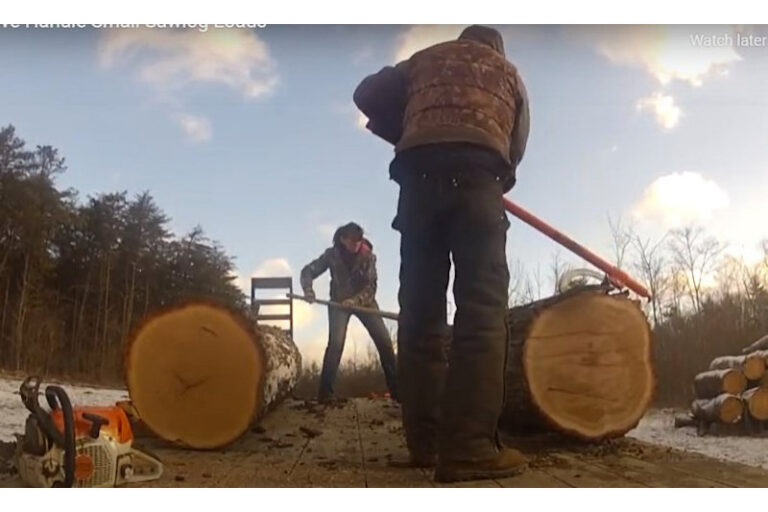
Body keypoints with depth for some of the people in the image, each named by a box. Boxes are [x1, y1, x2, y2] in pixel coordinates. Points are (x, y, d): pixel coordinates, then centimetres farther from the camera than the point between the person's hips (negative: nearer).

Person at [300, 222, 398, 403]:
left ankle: (396, 389, 3)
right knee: (335, 344, -19)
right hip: (339, 302, -1)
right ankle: (325, 392, -12)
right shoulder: (332, 254, -13)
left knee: (384, 341, -7)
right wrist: (308, 289, -28)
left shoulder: (368, 256, -14)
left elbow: (371, 286, -17)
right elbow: (308, 271, -9)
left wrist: (355, 301, -33)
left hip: (364, 301, 1)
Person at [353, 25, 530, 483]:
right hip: (477, 175, -2)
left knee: (421, 311, 2)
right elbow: (516, 147, 26)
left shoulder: (425, 59, 31)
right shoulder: (508, 72, 29)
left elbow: (367, 95, 23)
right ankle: (469, 445, -23)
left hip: (420, 176, 2)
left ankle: (425, 442, 0)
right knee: (482, 309, -11)